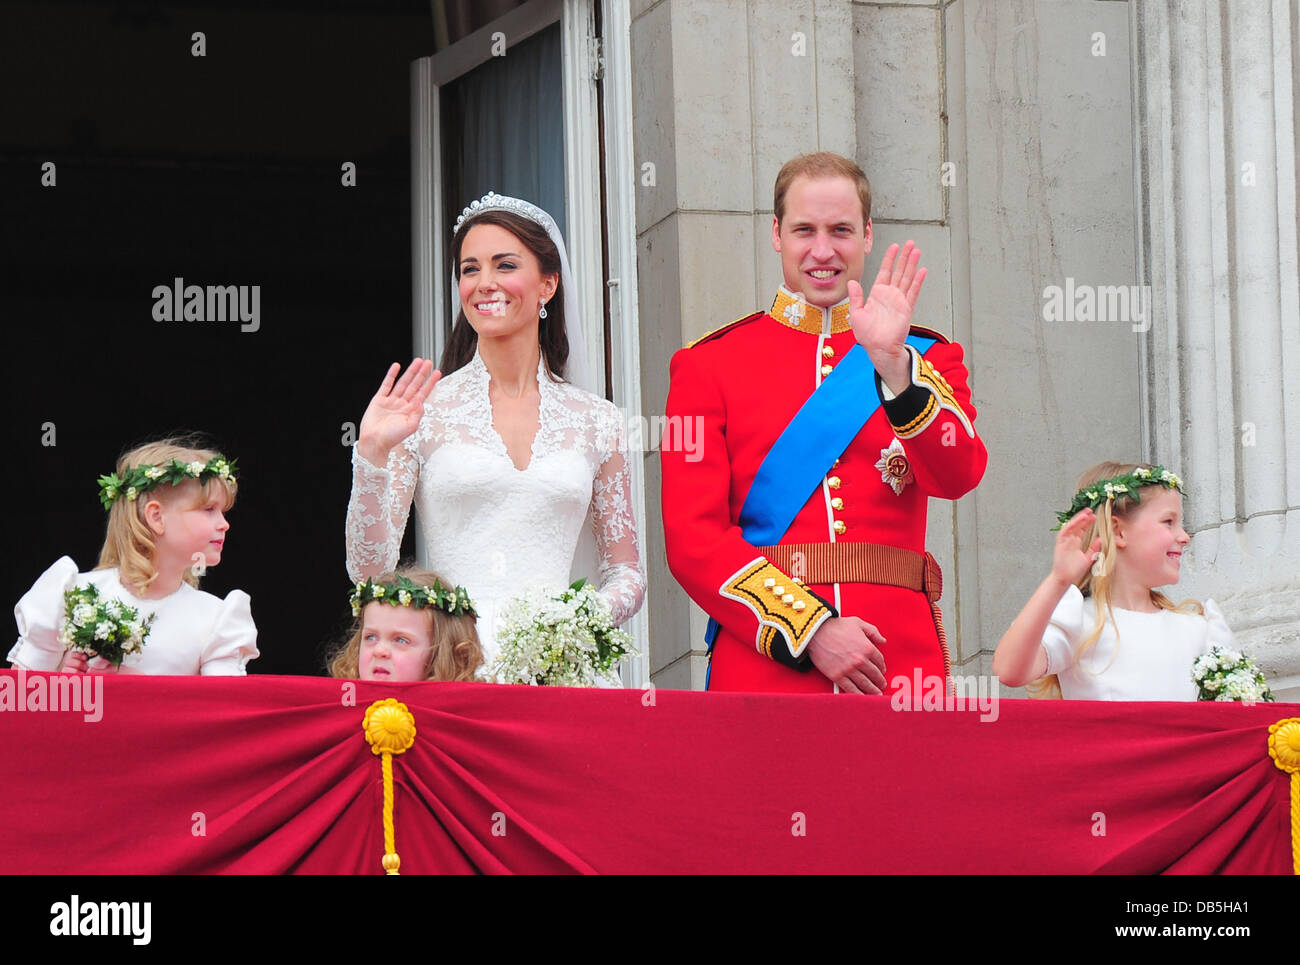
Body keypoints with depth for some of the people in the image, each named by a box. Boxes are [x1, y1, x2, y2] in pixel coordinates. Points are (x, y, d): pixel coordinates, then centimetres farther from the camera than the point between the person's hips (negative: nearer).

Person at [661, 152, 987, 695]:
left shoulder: (927, 359, 13)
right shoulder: (708, 365, 7)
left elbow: (957, 475, -6)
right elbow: (692, 537, -1)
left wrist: (892, 362, -19)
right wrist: (810, 631, -11)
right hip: (764, 666, -1)